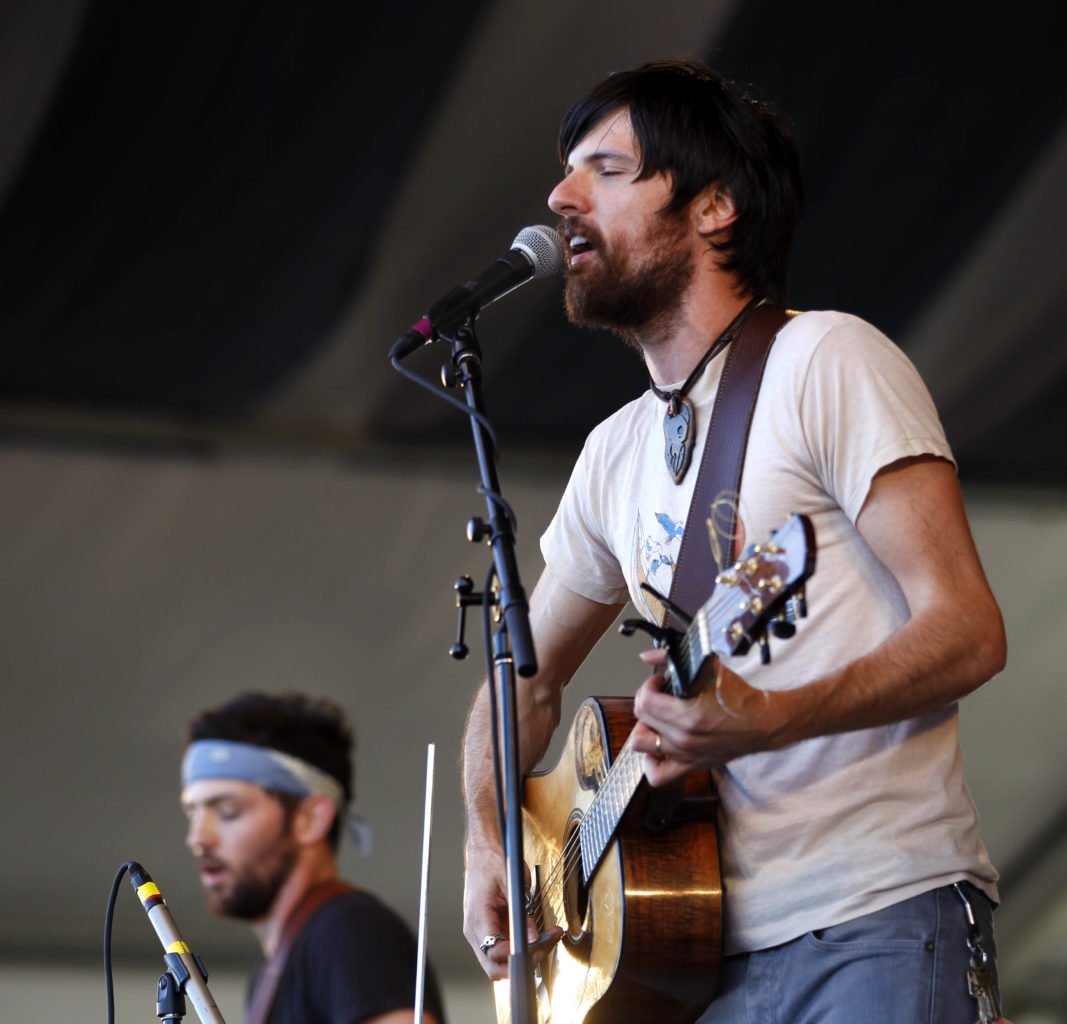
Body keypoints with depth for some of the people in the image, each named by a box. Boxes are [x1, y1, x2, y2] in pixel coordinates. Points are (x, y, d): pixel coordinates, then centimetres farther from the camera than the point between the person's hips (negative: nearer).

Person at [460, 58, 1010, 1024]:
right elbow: (523, 683, 29)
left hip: (873, 923, -6)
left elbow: (968, 632, -12)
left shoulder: (826, 359, -3)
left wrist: (768, 720, -27)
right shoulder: (617, 454, 19)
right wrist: (487, 850, 9)